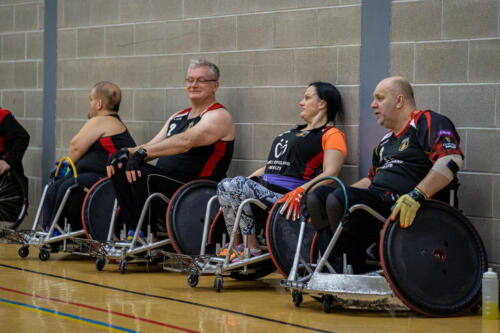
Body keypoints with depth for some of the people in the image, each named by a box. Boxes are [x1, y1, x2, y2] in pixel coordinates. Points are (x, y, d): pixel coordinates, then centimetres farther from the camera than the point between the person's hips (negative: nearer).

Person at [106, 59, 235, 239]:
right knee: (119, 168, -10)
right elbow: (152, 146, 18)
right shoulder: (178, 117, 23)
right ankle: (134, 230, -14)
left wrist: (144, 152, -30)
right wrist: (127, 152, -5)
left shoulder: (219, 116, -6)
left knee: (143, 173, -29)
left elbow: (186, 141, -22)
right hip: (165, 181, 8)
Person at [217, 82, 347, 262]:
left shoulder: (331, 135, 3)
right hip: (266, 189, 8)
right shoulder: (293, 132, 31)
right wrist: (249, 179, 16)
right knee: (225, 185, -14)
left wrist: (301, 191, -28)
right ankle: (235, 245, -12)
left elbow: (330, 173, -12)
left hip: (286, 195, -8)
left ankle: (252, 248, -20)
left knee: (237, 185, -27)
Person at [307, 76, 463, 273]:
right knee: (317, 196, -4)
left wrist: (417, 195, -31)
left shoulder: (427, 122, -2)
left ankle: (356, 276, -16)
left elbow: (452, 159, -20)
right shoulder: (386, 141, 27)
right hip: (378, 201, 9)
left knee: (339, 200, -28)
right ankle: (336, 266, -14)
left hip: (407, 210, -9)